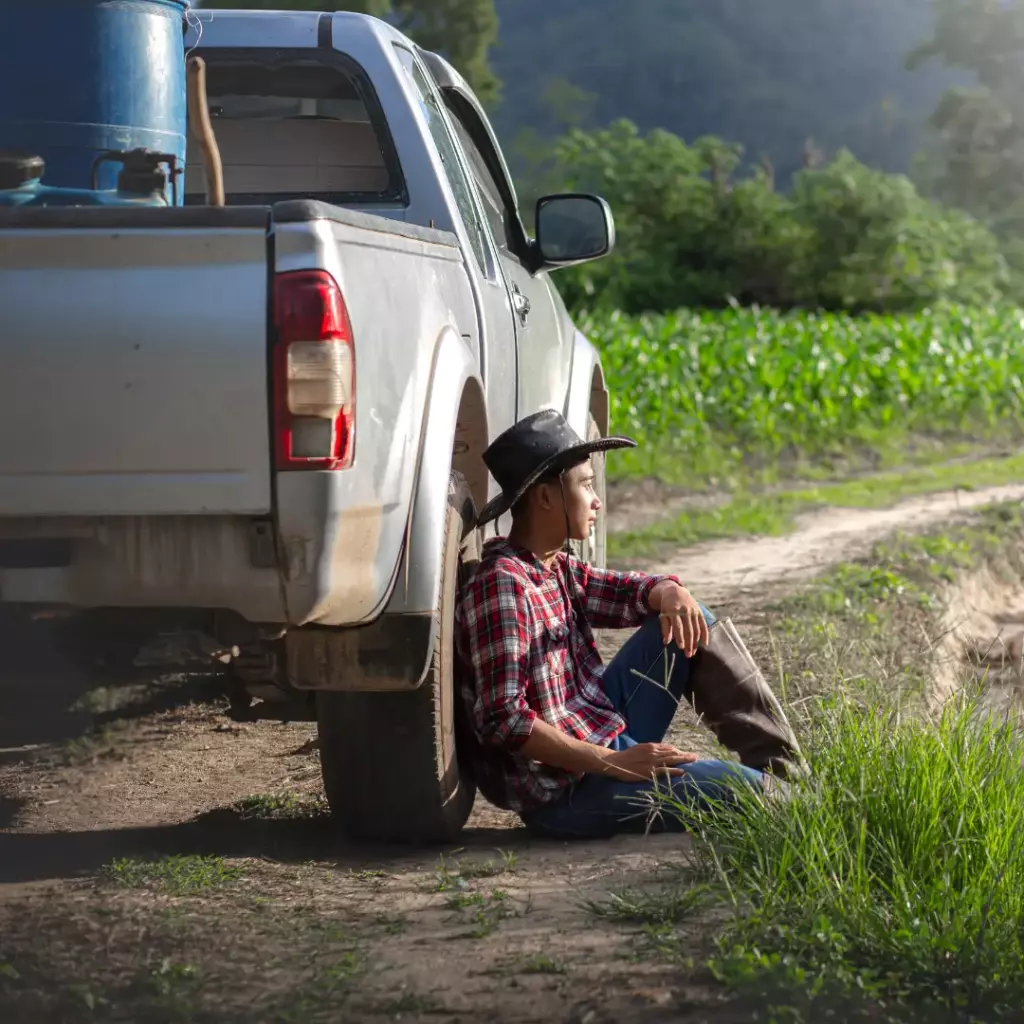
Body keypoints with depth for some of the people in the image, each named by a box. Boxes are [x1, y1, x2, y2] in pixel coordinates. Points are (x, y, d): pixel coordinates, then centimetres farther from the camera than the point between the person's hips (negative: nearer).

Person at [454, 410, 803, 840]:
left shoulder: (555, 568, 8)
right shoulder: (499, 586, -21)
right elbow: (501, 722, -27)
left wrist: (670, 594, -11)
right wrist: (610, 764, -27)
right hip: (564, 795, -10)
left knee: (684, 620, 10)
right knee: (747, 791, -19)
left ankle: (788, 770, 11)